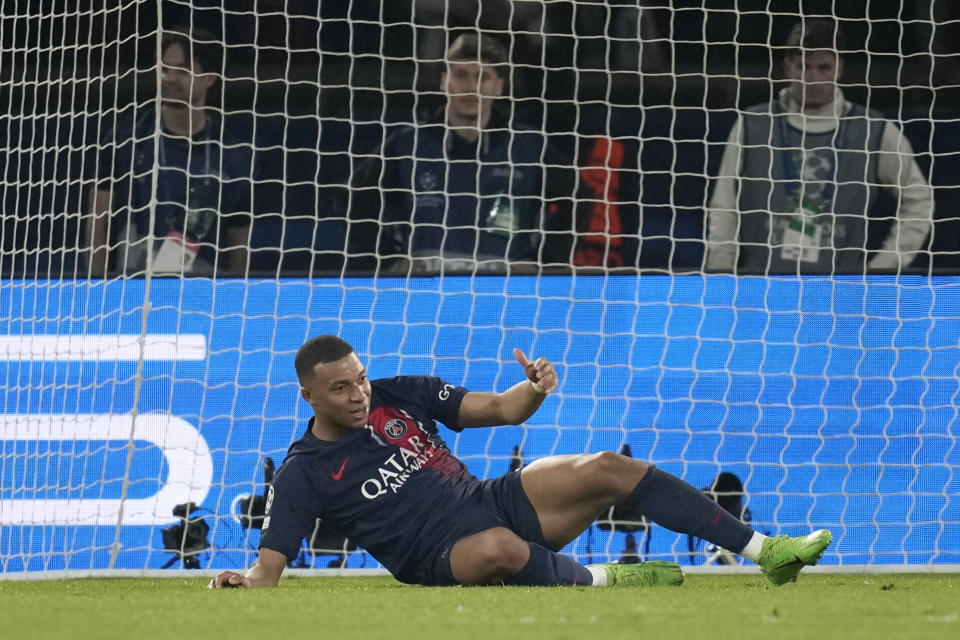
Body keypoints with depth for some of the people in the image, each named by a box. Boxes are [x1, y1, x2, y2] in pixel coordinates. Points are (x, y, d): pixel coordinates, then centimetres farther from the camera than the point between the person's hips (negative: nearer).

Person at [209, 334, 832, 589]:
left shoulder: (399, 396, 8)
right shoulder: (302, 475, -5)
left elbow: (501, 409, 9)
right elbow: (270, 564, -8)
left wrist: (536, 388, -13)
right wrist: (243, 580, -32)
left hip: (494, 501, 6)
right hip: (443, 558, -6)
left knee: (609, 469, -12)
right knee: (499, 547, -42)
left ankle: (764, 549, -10)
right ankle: (605, 580, -18)